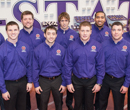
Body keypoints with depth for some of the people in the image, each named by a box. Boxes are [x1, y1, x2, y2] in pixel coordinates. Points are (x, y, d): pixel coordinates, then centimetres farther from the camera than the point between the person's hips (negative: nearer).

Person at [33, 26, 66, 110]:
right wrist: (36, 84, -4)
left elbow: (64, 67, -1)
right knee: (43, 103, 15)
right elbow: (35, 68, -3)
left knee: (58, 102, 18)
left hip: (57, 80, 1)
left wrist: (64, 83, -1)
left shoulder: (61, 49, -6)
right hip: (43, 80, 0)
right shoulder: (38, 50, -8)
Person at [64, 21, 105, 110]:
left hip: (91, 80, 0)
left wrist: (99, 83, -4)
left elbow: (101, 65, -3)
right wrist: (68, 82, -3)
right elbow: (68, 65, -3)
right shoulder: (72, 46, -8)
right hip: (77, 80, 0)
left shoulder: (97, 46, -8)